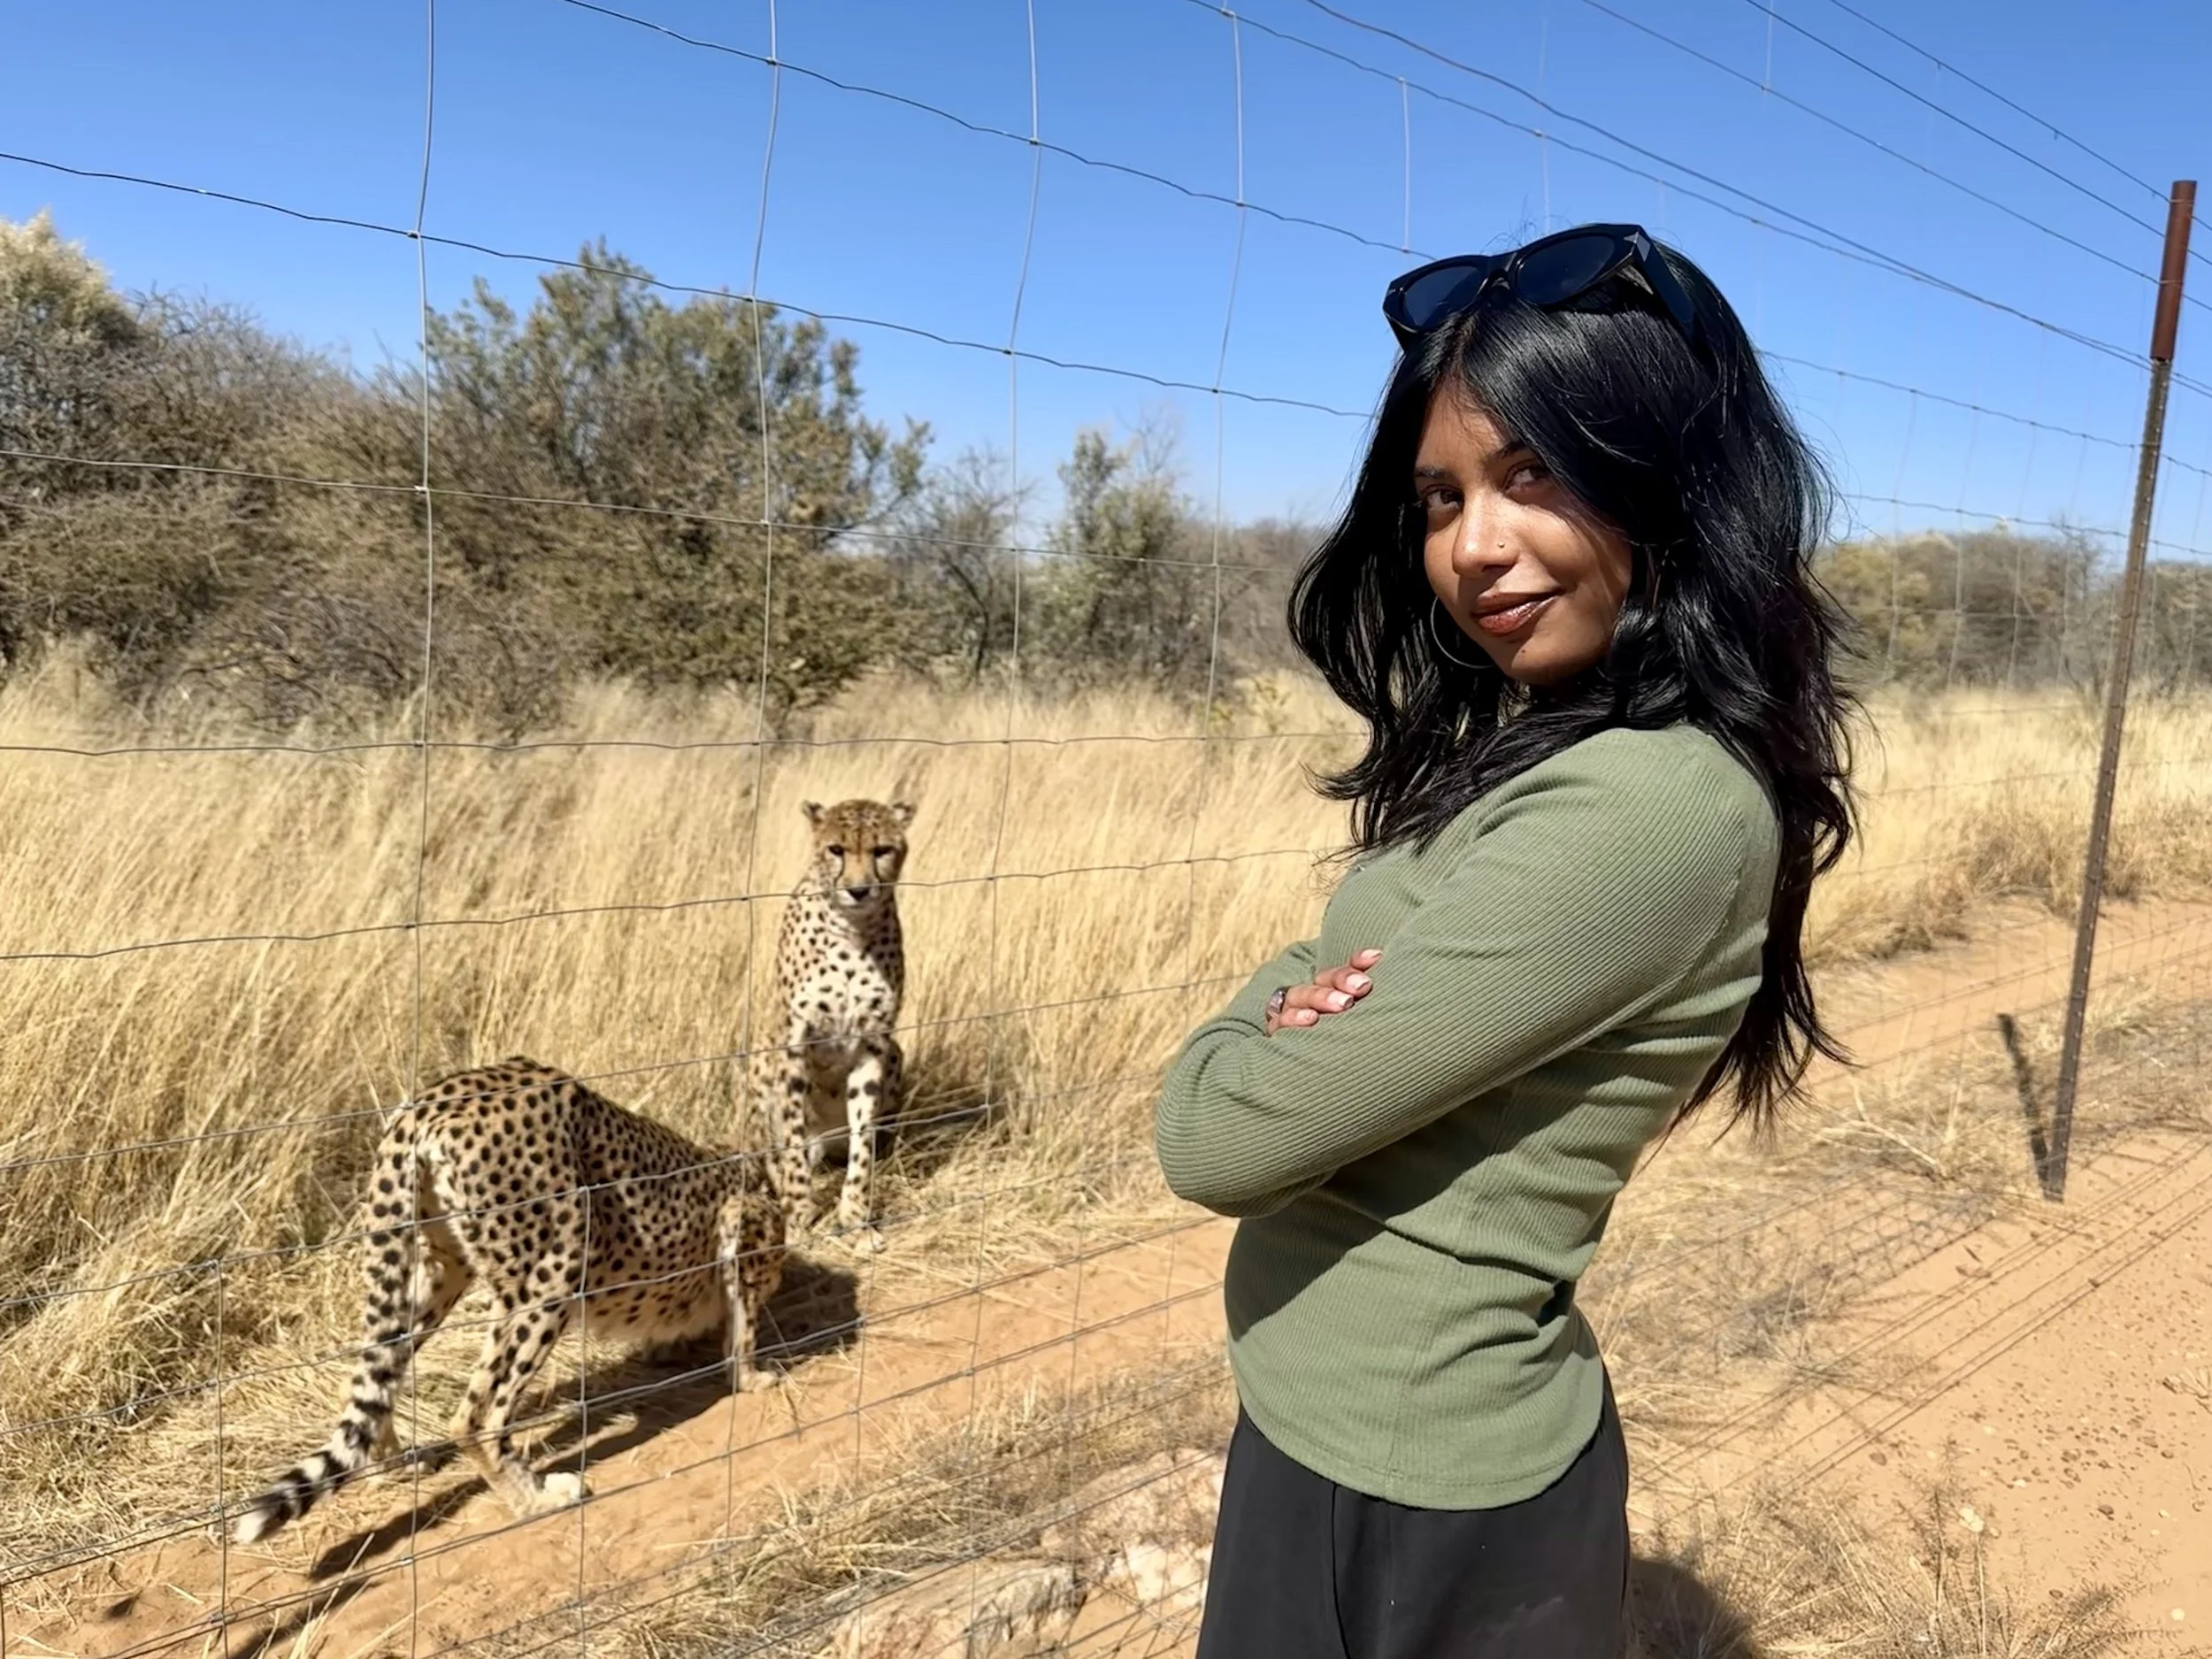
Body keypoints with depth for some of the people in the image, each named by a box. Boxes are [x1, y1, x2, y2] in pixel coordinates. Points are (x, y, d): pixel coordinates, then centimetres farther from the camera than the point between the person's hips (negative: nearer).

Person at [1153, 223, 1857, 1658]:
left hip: (1409, 1478, -8)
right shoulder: (1523, 747, 2)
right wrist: (1299, 1014, -17)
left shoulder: (1649, 809, -28)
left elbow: (1219, 1136, -27)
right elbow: (1338, 982, 5)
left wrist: (1240, 1046, -5)